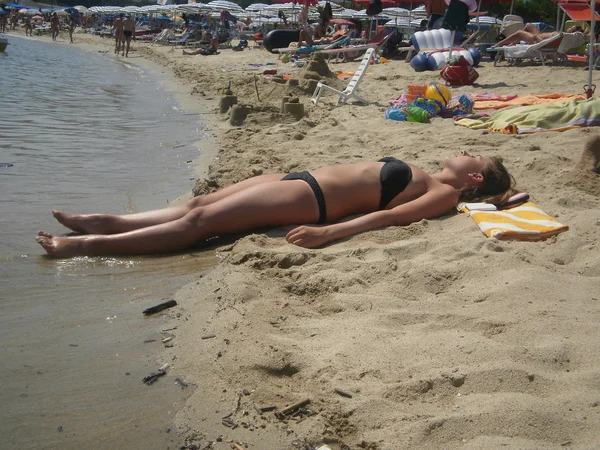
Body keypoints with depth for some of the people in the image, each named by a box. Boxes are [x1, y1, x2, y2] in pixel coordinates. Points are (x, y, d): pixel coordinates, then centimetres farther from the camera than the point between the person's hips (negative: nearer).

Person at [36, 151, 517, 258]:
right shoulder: (423, 178, 22)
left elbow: (387, 215, -19)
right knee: (199, 204, 5)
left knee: (199, 221, -12)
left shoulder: (444, 194, -5)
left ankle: (88, 245, -9)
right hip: (305, 177, 8)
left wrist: (327, 231, -31)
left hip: (311, 198, -8)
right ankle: (105, 222, 10)